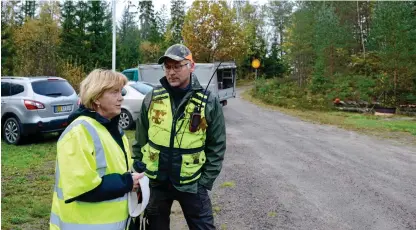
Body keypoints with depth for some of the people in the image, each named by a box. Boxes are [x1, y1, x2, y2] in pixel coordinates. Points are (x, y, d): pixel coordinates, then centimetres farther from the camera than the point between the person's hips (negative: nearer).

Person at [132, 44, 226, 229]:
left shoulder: (208, 102, -8)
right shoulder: (151, 99, -2)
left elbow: (216, 147, -4)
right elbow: (140, 141, 5)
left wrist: (205, 181, -6)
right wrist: (138, 173, 4)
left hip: (191, 183, -2)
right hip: (154, 181, 2)